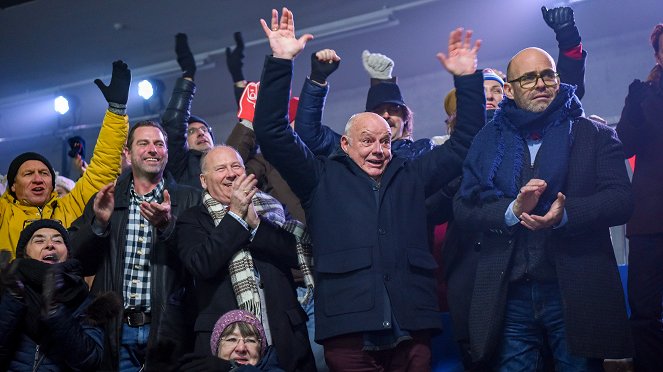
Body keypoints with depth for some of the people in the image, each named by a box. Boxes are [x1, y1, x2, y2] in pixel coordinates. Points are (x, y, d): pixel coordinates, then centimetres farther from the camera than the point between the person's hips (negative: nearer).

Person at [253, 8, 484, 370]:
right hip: (348, 329, -2)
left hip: (411, 328, 3)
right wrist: (281, 62, -2)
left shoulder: (411, 175, 19)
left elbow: (463, 141, 23)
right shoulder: (323, 178, 11)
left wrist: (467, 79, 14)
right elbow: (272, 132, 4)